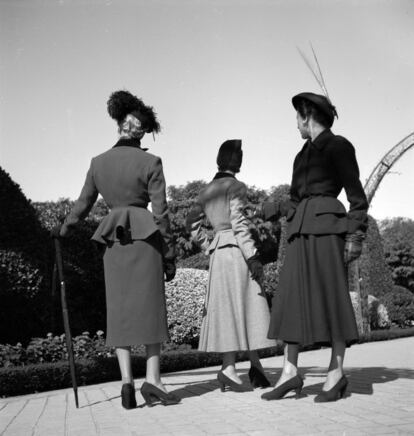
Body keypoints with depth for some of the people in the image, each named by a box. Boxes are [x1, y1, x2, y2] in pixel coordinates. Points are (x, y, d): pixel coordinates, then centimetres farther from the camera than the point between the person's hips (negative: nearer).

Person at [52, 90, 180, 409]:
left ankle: (127, 380, -1)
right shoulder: (150, 163, -5)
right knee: (150, 307, 2)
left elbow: (83, 205, 13)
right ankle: (152, 379, -4)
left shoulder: (98, 162, 6)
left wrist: (62, 231, 30)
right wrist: (170, 256, 0)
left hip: (113, 242, 3)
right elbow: (161, 213, -6)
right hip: (145, 238, -3)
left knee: (120, 311, 6)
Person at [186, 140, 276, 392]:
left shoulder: (208, 190, 14)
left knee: (227, 308, 7)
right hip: (236, 251, -7)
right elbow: (239, 224, -16)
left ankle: (234, 366, 8)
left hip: (218, 252, 7)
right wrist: (252, 256, -16)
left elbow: (193, 222, 16)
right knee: (242, 307, -3)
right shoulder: (236, 186, -7)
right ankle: (229, 367, -4)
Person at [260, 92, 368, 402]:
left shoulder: (338, 145, 1)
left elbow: (356, 194, -3)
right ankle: (290, 372, 0)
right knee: (293, 296, -1)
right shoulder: (303, 155, 22)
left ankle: (336, 373, 2)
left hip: (327, 224, -7)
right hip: (300, 230, 7)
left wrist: (355, 235, -11)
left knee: (331, 295, -6)